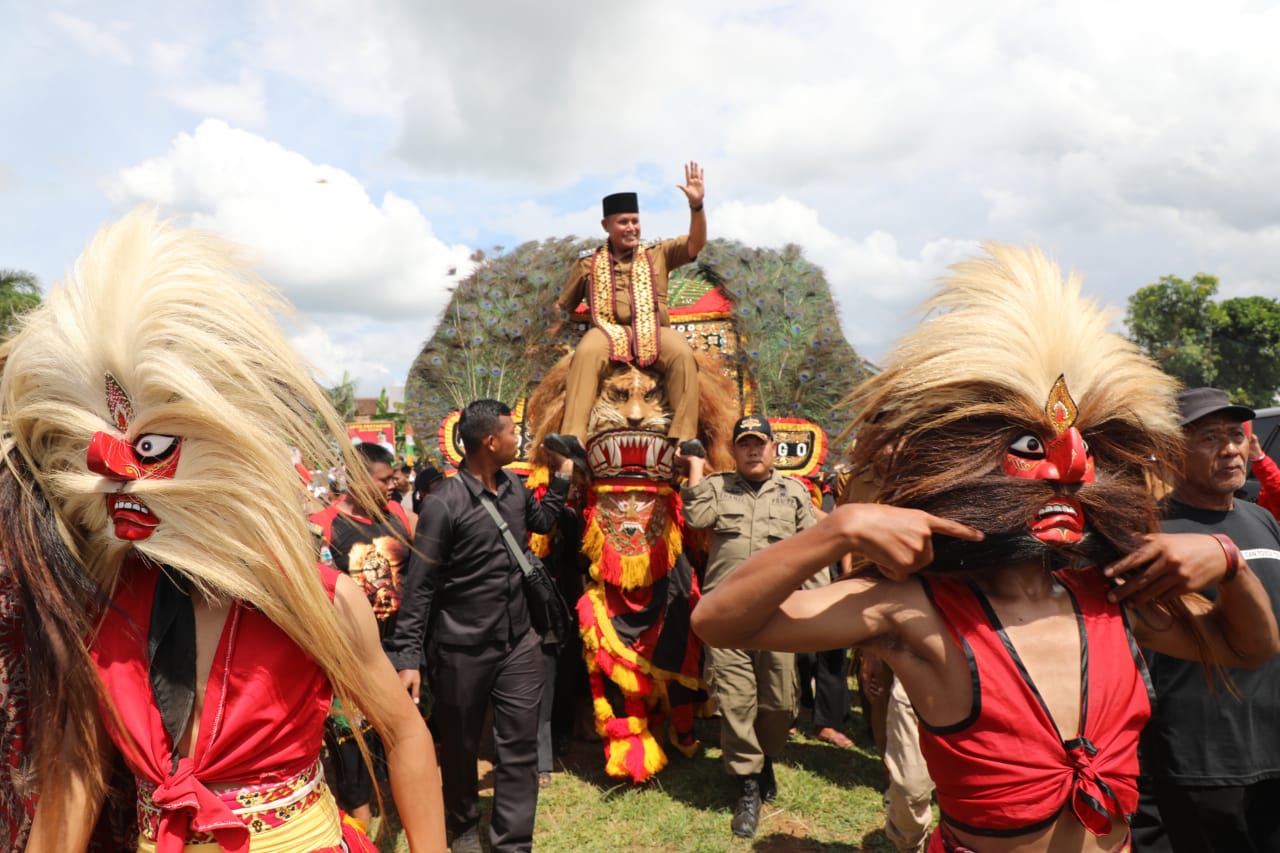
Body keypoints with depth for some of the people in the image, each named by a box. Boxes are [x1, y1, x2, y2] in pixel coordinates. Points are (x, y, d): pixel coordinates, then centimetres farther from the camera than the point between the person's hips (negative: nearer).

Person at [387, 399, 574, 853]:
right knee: (460, 748, 16)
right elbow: (419, 587, -15)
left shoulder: (514, 487, 1)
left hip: (519, 642, 5)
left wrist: (562, 473, 12)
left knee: (520, 747, 8)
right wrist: (408, 656, -18)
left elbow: (542, 521, 23)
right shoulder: (444, 504, -18)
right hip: (462, 651, -4)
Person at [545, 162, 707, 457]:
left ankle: (685, 438, -35)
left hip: (654, 331, 1)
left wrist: (696, 205, -9)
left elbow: (695, 244, 7)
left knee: (682, 355, -32)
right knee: (586, 353, -35)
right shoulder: (589, 264, 21)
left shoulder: (658, 254, 21)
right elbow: (563, 307, 25)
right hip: (608, 331, 0)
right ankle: (572, 437, -45)